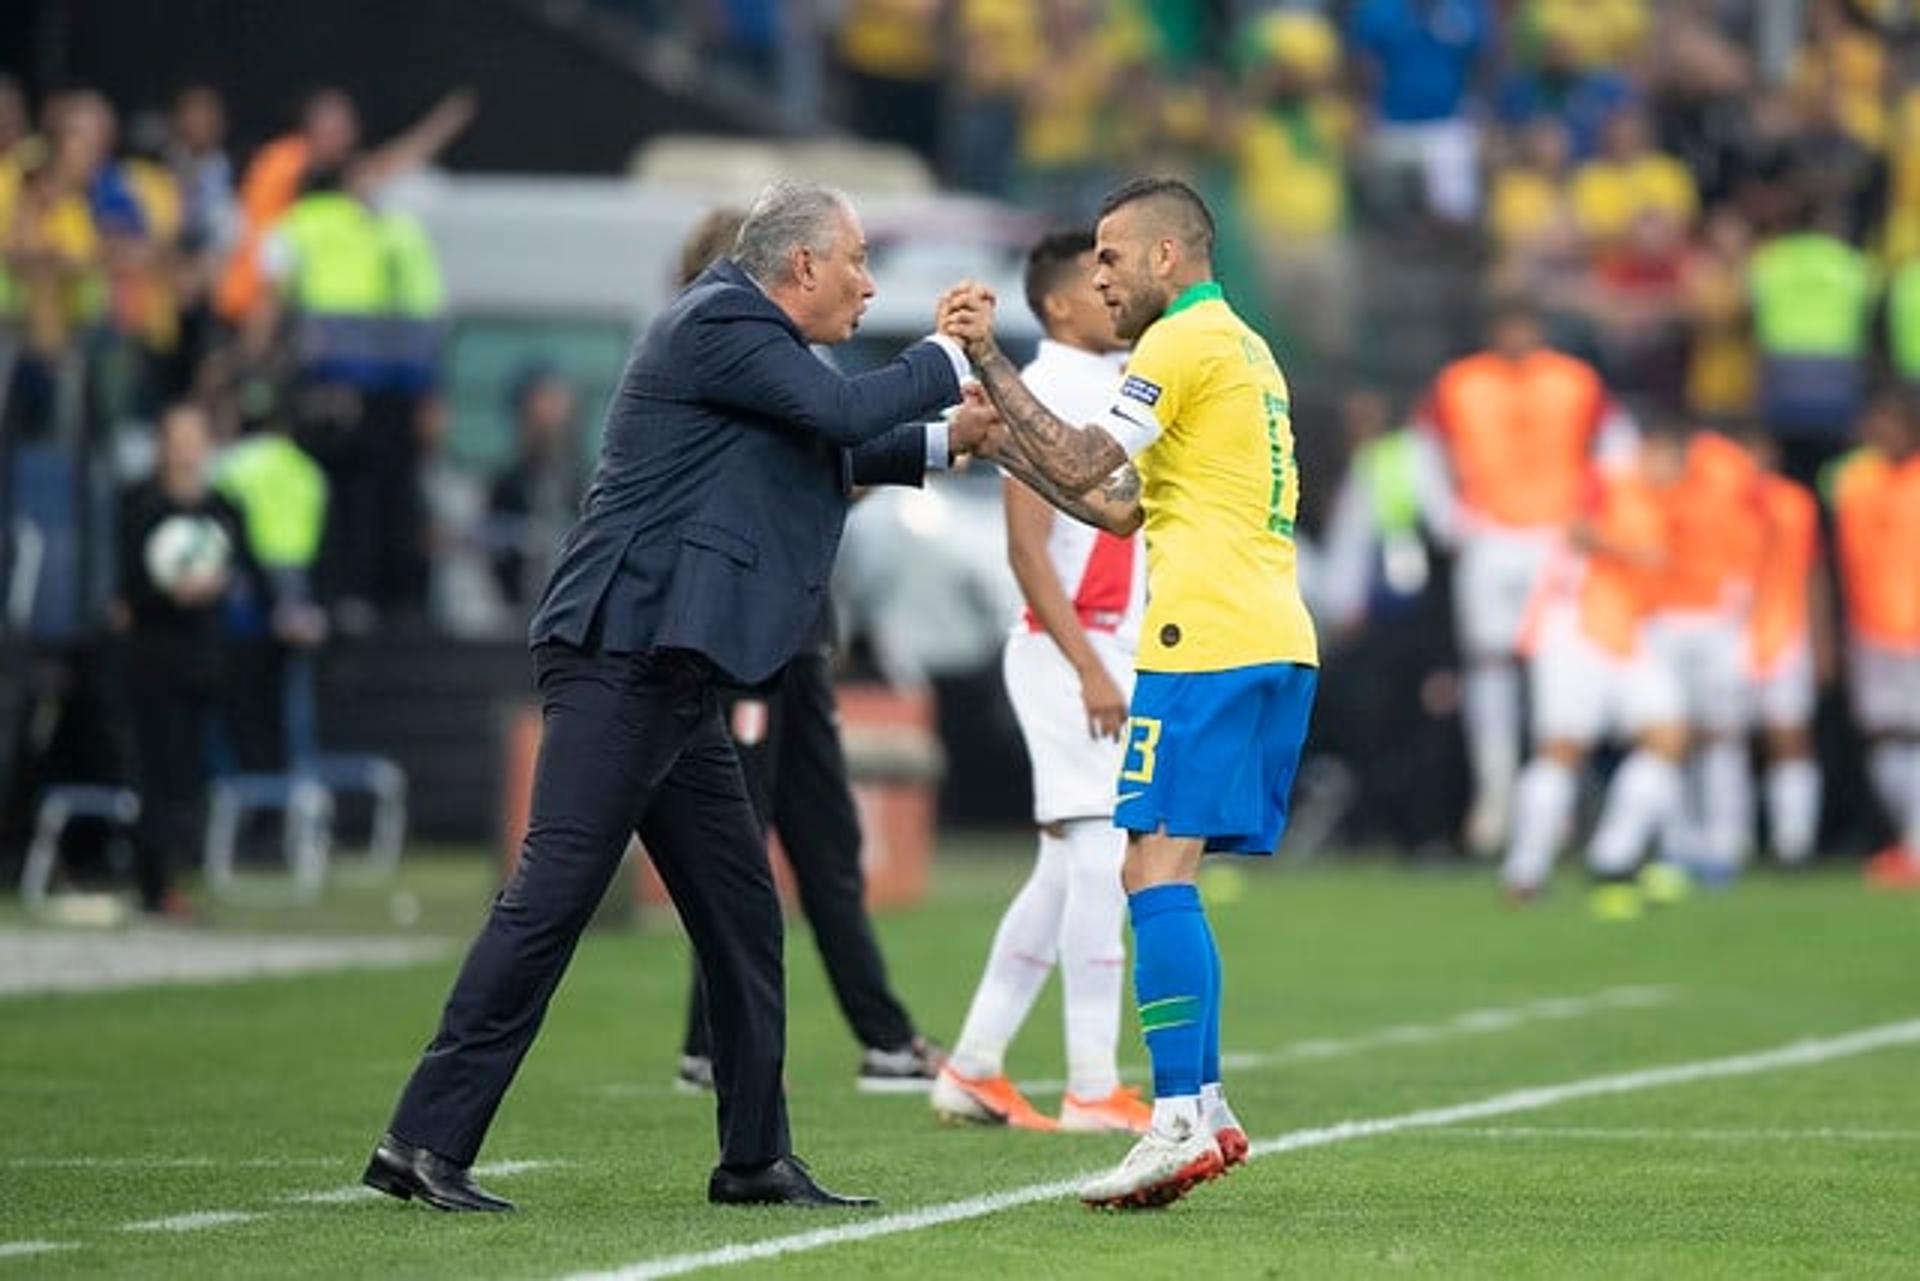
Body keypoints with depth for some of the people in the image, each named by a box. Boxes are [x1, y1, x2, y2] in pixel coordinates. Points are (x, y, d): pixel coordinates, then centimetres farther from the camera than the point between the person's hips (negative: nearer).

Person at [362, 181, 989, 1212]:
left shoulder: (740, 333, 21)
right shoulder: (719, 326, -9)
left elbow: (830, 456, 35)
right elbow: (839, 410, -18)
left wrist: (944, 441, 25)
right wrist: (948, 361, -3)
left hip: (672, 679, 11)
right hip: (621, 658, -11)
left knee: (741, 914, 12)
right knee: (552, 896, -13)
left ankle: (755, 1157, 18)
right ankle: (424, 1143, -13)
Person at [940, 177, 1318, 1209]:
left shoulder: (1187, 341, -6)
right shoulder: (1241, 348, 24)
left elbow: (1079, 468, -13)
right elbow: (1122, 508, 25)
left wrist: (988, 361, -8)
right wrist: (1001, 441, 23)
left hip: (1207, 641, -10)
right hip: (1272, 640, 10)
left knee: (1155, 874, -13)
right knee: (1166, 878, 12)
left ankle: (1180, 1120, -19)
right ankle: (1201, 1108, 10)